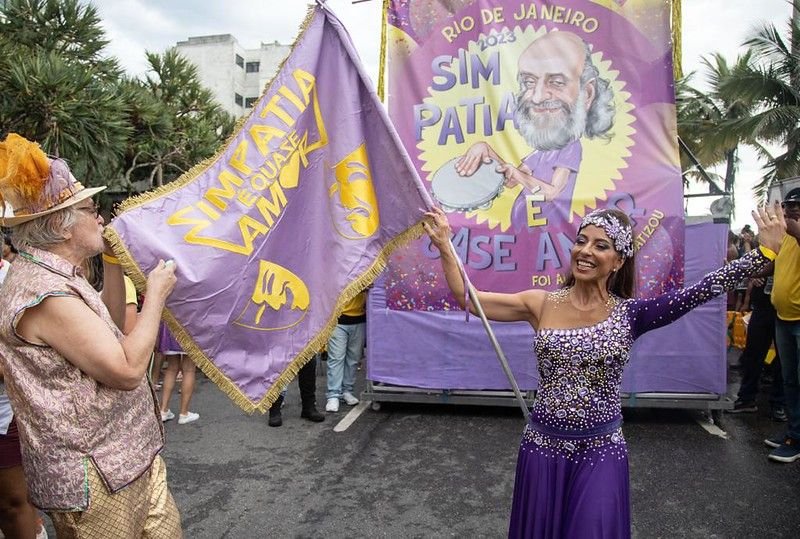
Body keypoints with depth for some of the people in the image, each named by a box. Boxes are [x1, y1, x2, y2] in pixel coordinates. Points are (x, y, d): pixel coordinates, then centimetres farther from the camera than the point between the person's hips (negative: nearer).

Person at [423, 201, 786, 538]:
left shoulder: (629, 314, -7)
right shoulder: (541, 304, -6)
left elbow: (697, 293, -17)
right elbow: (467, 298, -6)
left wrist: (765, 252, -22)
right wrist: (444, 246, -11)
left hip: (600, 451, -1)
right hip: (544, 444, 1)